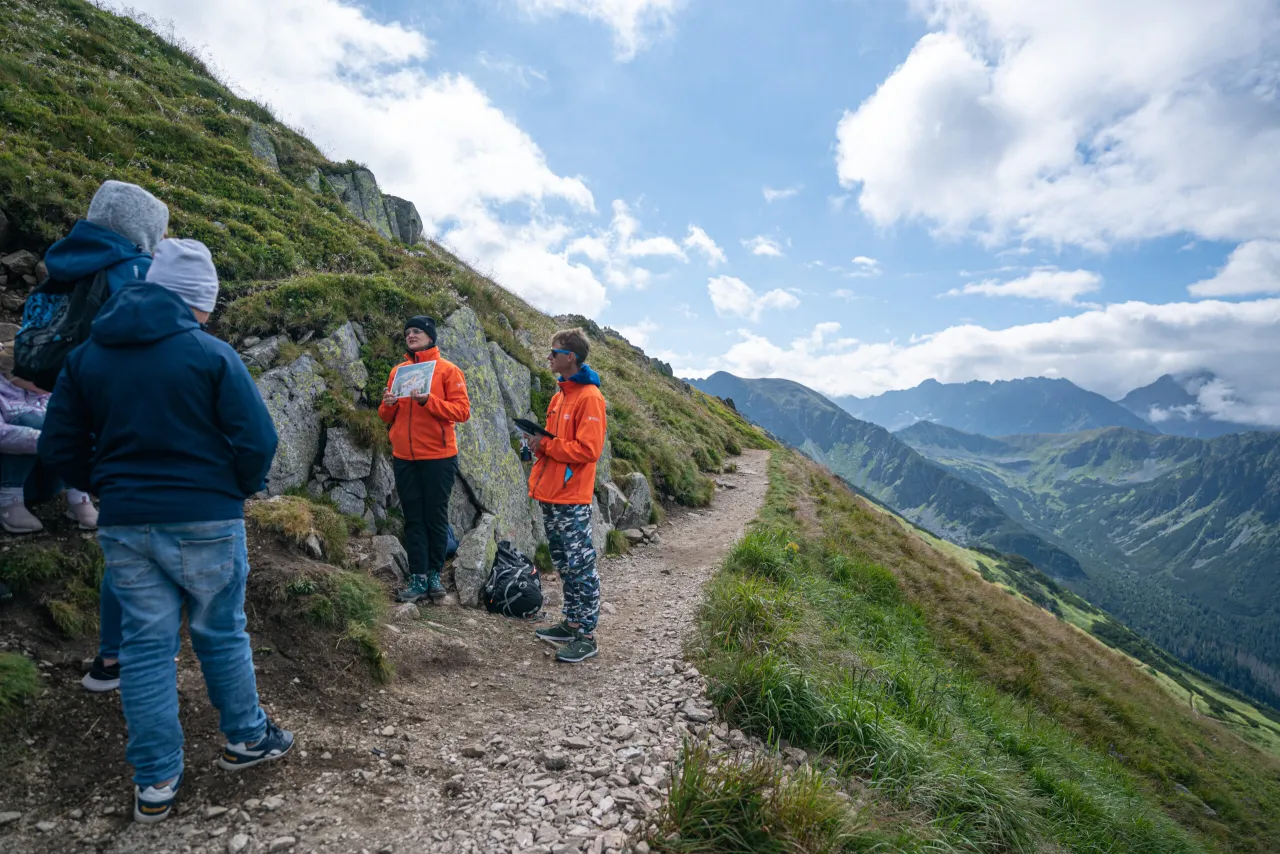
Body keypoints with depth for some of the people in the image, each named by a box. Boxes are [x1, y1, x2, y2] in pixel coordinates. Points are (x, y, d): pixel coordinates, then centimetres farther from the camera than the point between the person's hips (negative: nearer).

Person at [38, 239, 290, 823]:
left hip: (124, 527, 4)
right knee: (221, 633, 13)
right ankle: (245, 738, 30)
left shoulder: (86, 357, 6)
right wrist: (243, 488, 4)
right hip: (206, 521, -3)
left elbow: (59, 448, 7)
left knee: (145, 644, 10)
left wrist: (107, 488, 20)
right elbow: (257, 440, -14)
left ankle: (155, 783, 19)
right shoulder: (212, 354, -10)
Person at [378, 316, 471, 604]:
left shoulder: (448, 370, -2)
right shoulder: (398, 371, 12)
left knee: (435, 517, 4)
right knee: (413, 519, 6)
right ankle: (418, 578, 10)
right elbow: (387, 418, 16)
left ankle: (435, 575, 15)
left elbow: (462, 411, -10)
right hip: (404, 457, 4)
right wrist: (388, 405, -7)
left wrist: (429, 401, -21)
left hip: (438, 457, -4)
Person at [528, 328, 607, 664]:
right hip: (550, 496, 9)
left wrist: (546, 445, -14)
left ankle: (586, 636, 8)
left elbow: (588, 449, -20)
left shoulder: (589, 397, -13)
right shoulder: (561, 394, 15)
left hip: (572, 500, -9)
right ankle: (571, 624, 28)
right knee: (564, 564, 17)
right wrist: (540, 443, 2)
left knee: (580, 566, -2)